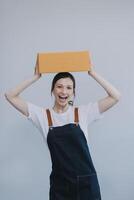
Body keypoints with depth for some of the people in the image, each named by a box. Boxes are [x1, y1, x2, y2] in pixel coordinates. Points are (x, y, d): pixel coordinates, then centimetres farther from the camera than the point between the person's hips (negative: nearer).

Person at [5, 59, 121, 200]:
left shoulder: (83, 112, 0)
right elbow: (10, 96, -1)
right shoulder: (43, 115, 1)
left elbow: (115, 96, -5)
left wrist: (92, 73, -6)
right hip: (60, 184, 0)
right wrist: (36, 76, -5)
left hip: (86, 182, 0)